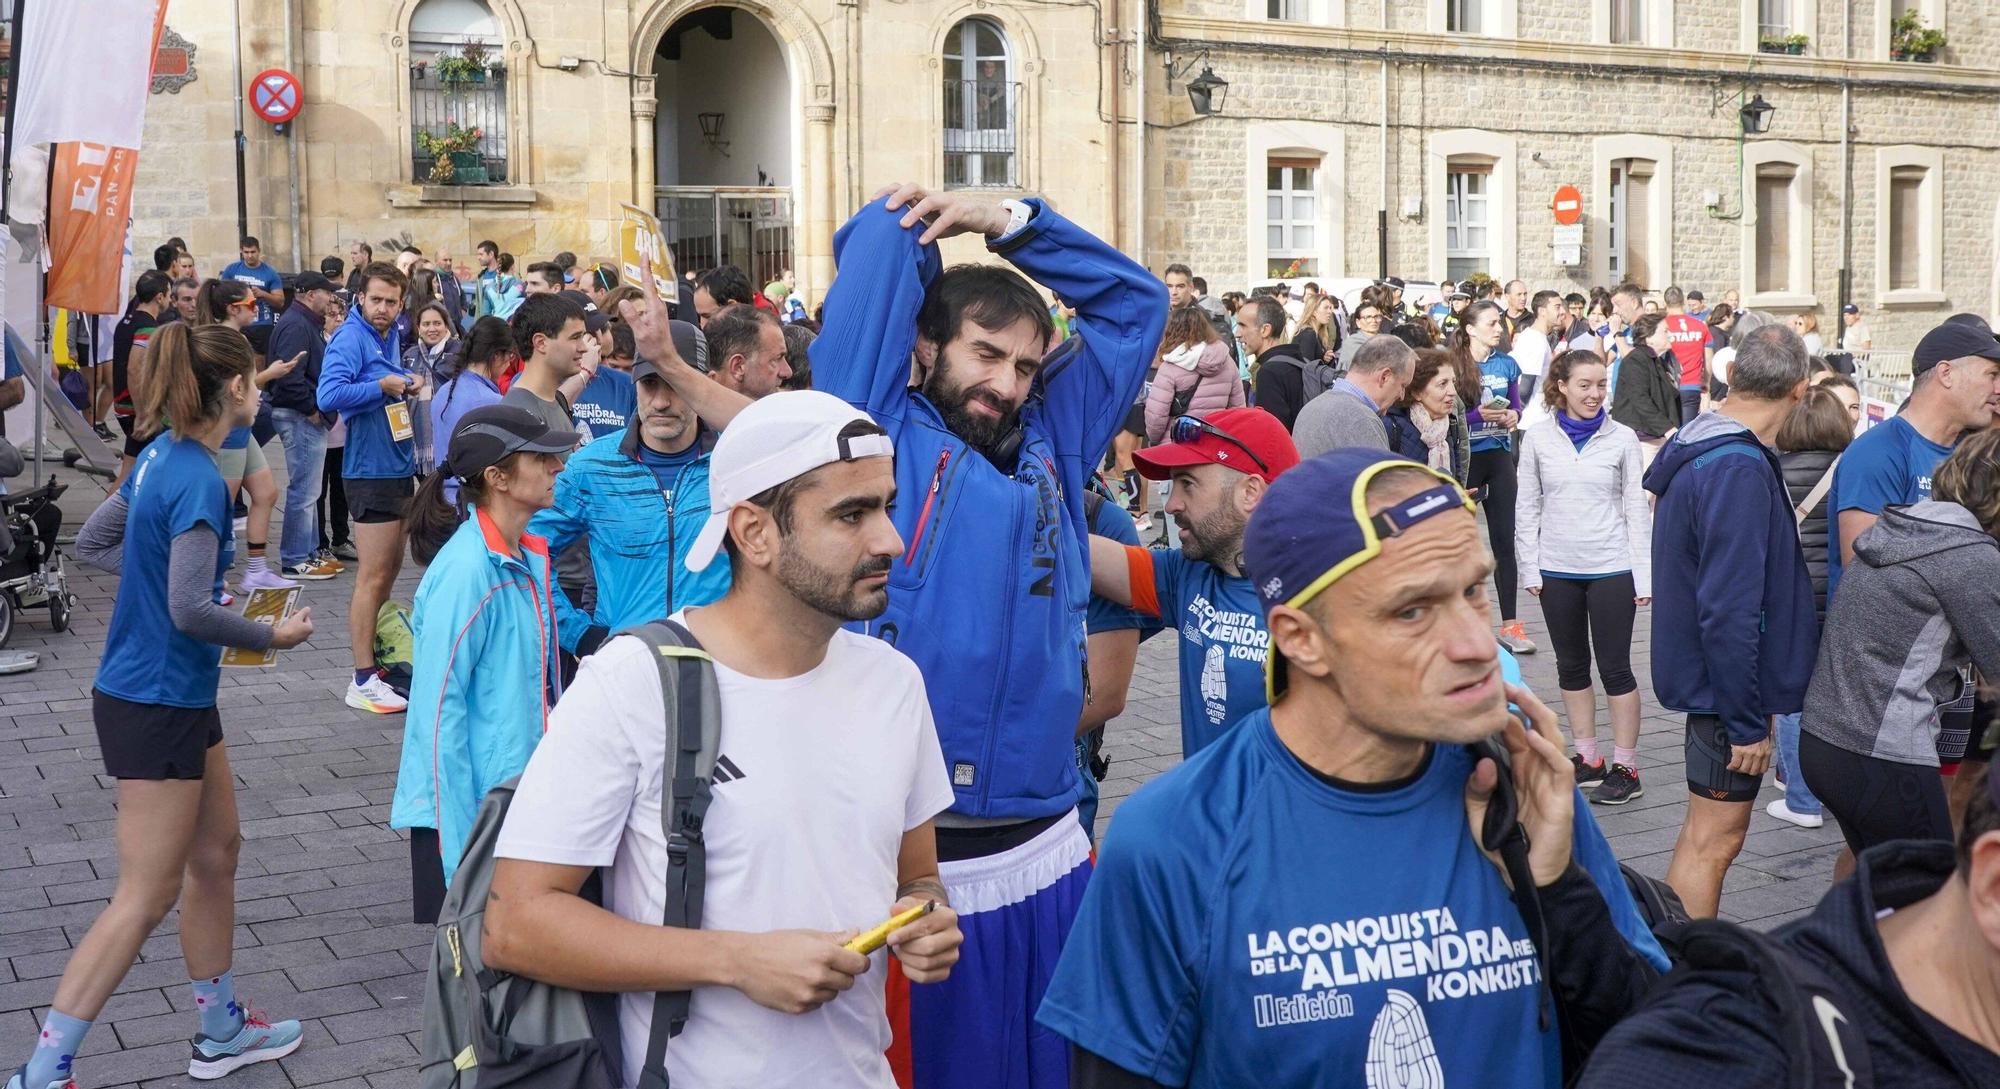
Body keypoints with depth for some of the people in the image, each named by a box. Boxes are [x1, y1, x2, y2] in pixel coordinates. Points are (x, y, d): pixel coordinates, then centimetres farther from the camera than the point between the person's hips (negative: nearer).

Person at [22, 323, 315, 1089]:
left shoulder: (163, 455, 4)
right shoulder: (199, 480, -22)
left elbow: (93, 544, 14)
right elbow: (190, 612, -28)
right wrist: (273, 636, -13)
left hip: (177, 695, 10)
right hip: (156, 702, -9)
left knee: (216, 853, 19)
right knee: (145, 898, -2)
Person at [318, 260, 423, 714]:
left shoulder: (390, 336, 10)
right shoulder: (350, 339, -16)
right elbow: (329, 394, -30)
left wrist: (407, 384, 5)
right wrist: (383, 387, -22)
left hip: (399, 466, 9)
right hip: (371, 470, -9)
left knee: (391, 567, 19)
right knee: (373, 575, -6)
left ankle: (374, 651, 32)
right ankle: (364, 681, -2)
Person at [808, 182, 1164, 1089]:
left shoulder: (1051, 446, 14)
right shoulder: (880, 430, 0)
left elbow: (1134, 302, 21)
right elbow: (878, 249, 2)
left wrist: (1007, 221, 14)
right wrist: (917, 219, 23)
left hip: (1048, 854, 5)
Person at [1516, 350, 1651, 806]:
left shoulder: (1622, 438, -3)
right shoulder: (1538, 436, 0)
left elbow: (1637, 508, -1)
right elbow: (1528, 507, 4)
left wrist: (1644, 575, -5)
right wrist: (1530, 567, -2)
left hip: (1612, 569, -2)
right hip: (1557, 569, 2)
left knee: (1615, 667, 1)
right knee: (1572, 665, 11)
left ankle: (1625, 767, 8)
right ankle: (1588, 759, 23)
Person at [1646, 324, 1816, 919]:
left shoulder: (1696, 446, 7)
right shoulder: (1739, 470, -24)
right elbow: (1729, 611, -27)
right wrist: (1747, 723, -22)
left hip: (1707, 678, 10)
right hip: (1729, 685, -10)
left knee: (1705, 832, 20)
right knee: (1715, 841, 0)